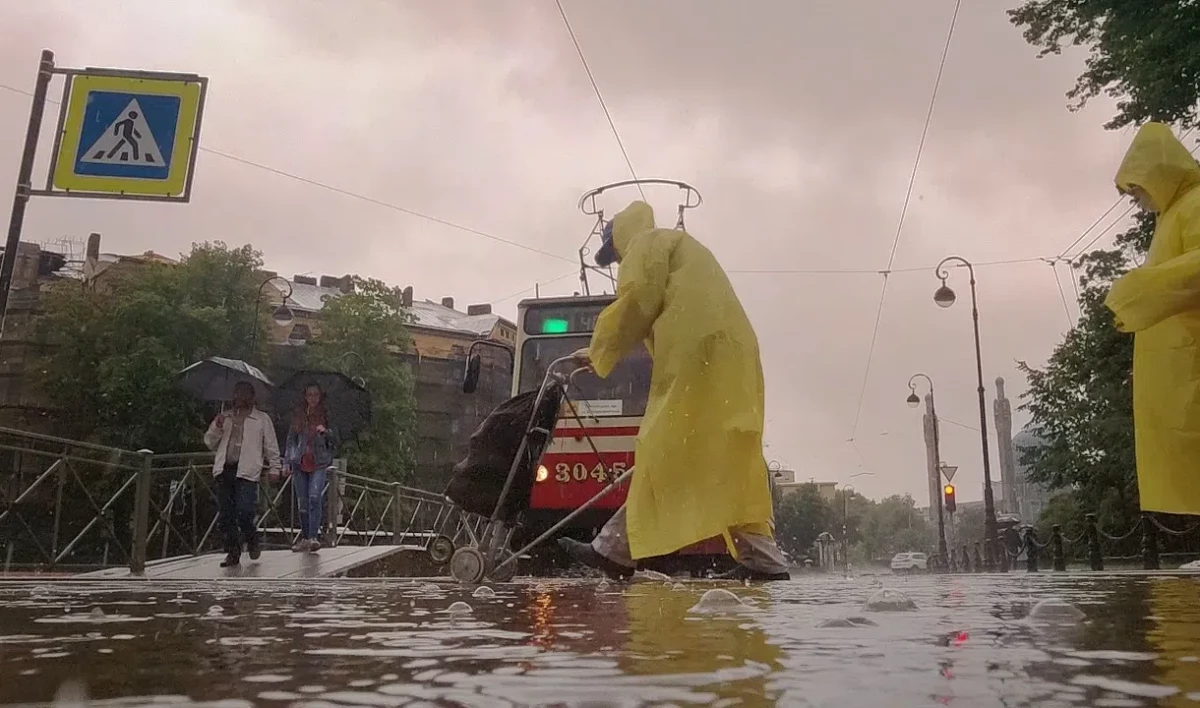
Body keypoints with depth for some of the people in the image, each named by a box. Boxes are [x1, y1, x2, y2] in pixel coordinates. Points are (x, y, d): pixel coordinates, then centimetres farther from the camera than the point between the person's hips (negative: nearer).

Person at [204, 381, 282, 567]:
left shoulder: (262, 419, 10)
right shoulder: (225, 418, 20)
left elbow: (271, 446, 9)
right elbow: (210, 443, 18)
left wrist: (274, 467, 3)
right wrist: (216, 427, 1)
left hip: (247, 472, -4)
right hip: (224, 470, 4)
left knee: (244, 512, -15)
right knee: (226, 515, 2)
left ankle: (252, 541, 12)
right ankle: (232, 553, 12)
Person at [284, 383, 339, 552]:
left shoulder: (326, 416, 6)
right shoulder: (298, 415, 12)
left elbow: (335, 441, 7)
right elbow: (290, 440, 16)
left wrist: (326, 432, -14)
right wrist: (288, 461, 9)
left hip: (319, 463, -3)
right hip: (300, 463, 3)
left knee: (315, 497, -18)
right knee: (302, 502, 4)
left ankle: (314, 536, -21)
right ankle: (304, 538, 13)